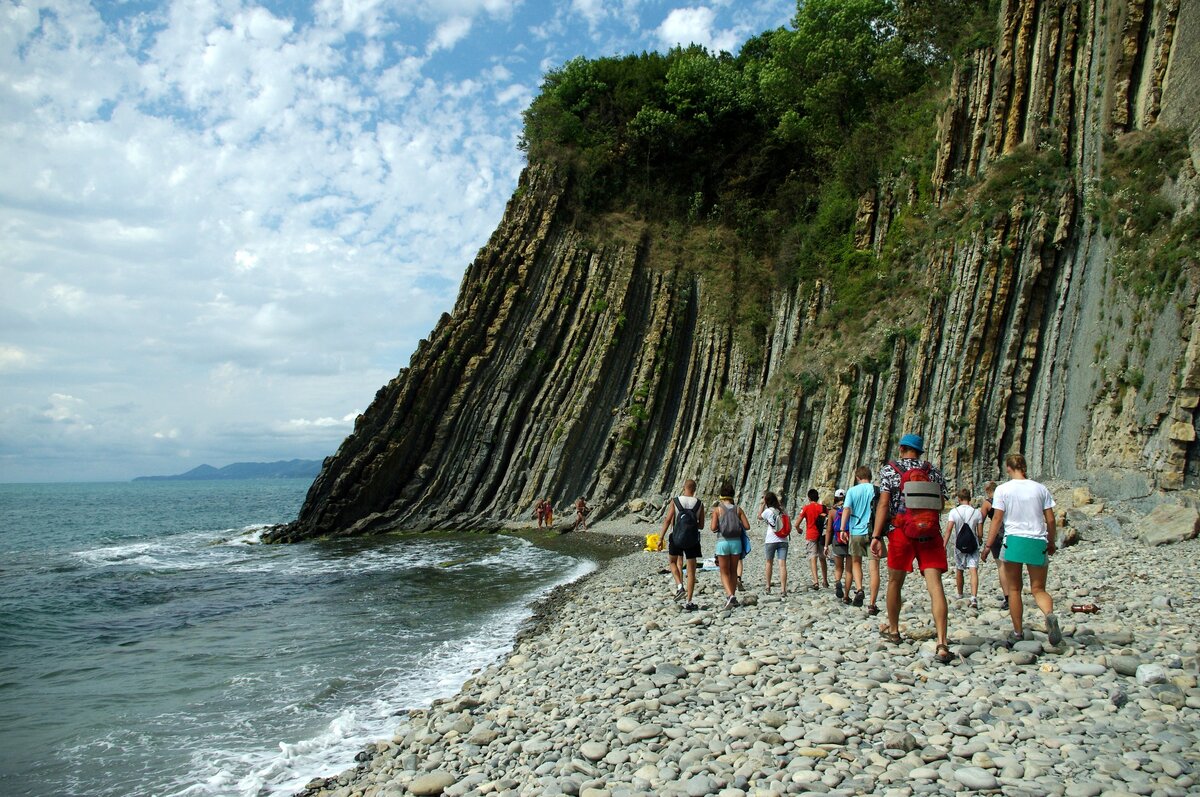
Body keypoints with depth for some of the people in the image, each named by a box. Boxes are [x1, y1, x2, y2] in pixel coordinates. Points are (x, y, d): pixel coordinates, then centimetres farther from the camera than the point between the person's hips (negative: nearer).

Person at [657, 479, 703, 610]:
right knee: (691, 571, 7)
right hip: (693, 540, 1)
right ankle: (688, 603, 6)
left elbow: (668, 520, -8)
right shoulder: (699, 504, -1)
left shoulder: (675, 501, -5)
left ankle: (679, 586, 5)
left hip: (677, 539, 0)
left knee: (672, 561, 26)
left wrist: (661, 538, -4)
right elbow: (701, 525, 5)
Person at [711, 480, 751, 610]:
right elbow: (747, 526, 0)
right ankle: (732, 597, 20)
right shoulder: (738, 509, 3)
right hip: (736, 541, 2)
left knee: (724, 573, 5)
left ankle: (730, 595, -16)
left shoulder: (717, 509, -3)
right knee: (733, 571, 17)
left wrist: (711, 526, 11)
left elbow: (713, 528, -11)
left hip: (723, 542, -2)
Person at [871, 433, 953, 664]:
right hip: (930, 533, 2)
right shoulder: (934, 471, 10)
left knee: (895, 582, 17)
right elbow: (942, 504, 11)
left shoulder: (890, 469, 2)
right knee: (935, 585, -7)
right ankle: (942, 644, -17)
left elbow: (883, 504, -7)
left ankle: (893, 630, 33)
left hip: (901, 532, -1)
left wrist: (876, 536, -7)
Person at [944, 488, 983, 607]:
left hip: (959, 545, 0)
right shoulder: (976, 512, -3)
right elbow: (980, 533, 0)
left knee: (959, 571, 16)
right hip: (973, 545, 0)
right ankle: (974, 597, -25)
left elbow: (949, 529, -13)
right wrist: (980, 540, 22)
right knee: (974, 570, -8)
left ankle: (960, 595, 33)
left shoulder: (954, 512, -6)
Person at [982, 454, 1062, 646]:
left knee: (1014, 589, 10)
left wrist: (988, 545, 0)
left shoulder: (1003, 489, -2)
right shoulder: (1040, 488, 6)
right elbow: (1050, 519, 7)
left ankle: (1018, 632, 12)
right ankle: (1050, 615, -22)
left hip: (1013, 540, -2)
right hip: (1038, 542, 2)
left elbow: (997, 519, -5)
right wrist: (1052, 543, 21)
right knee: (1039, 589, 8)